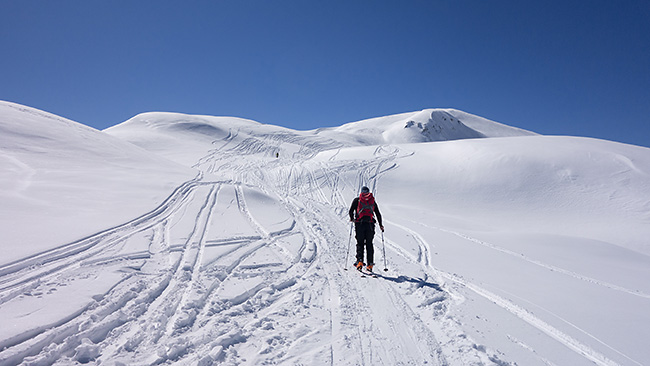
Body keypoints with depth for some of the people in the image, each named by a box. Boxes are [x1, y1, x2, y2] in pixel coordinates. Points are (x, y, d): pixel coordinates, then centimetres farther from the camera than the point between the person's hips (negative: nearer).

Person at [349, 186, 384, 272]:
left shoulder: (357, 200, 9)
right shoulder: (373, 201, 16)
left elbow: (351, 211, 0)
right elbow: (378, 214, 17)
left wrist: (352, 219, 17)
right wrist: (380, 225, 27)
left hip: (359, 224, -2)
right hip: (370, 224, 2)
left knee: (360, 243, 6)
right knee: (369, 244, 7)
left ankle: (359, 261, -9)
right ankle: (370, 264, 4)